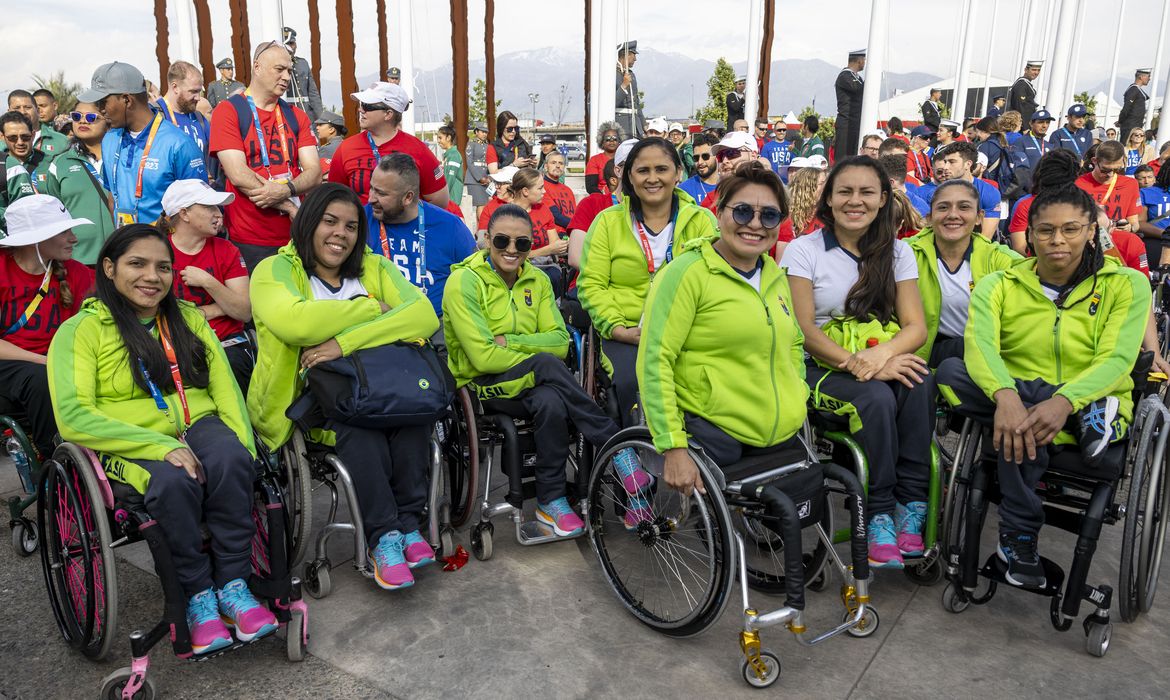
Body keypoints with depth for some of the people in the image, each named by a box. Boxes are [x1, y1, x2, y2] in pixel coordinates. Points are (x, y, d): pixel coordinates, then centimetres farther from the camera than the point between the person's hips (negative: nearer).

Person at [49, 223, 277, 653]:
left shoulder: (187, 317, 16)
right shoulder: (81, 330, 2)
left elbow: (223, 384, 7)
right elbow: (73, 418, -11)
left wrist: (243, 442, -13)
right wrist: (162, 445, -22)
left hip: (197, 425, 3)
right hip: (128, 444, -3)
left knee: (231, 459, -31)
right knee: (173, 482, -35)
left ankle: (233, 585, -19)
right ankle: (197, 597, -15)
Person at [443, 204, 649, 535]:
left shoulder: (537, 280, 6)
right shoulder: (464, 281, -12)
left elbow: (560, 342, -3)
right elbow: (483, 358, -20)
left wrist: (509, 341, -15)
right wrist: (538, 359, -17)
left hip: (529, 382, 5)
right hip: (481, 383, -5)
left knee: (551, 403, -34)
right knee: (547, 365, -34)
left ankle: (551, 502, -18)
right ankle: (620, 452, -27)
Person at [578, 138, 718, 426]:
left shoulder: (701, 221, 10)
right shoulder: (607, 221, 9)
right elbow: (591, 284, 3)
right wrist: (618, 329, -11)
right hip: (626, 334, 0)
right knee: (630, 382, -29)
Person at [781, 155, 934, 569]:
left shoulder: (896, 252, 11)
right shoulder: (804, 250, 0)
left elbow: (916, 326, 1)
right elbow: (803, 330, -9)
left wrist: (883, 353, -22)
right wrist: (856, 363, -25)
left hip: (887, 363, 3)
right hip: (821, 367, -3)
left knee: (919, 384, -30)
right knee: (876, 398, -33)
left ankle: (911, 507, -22)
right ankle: (878, 514, -20)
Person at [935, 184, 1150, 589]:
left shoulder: (1126, 284, 1)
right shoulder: (999, 285, 2)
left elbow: (1117, 360, -14)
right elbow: (979, 345, -18)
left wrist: (1064, 401, -36)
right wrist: (1004, 396, -41)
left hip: (1089, 403, -3)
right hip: (1016, 399, 3)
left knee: (1019, 431, -38)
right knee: (950, 373, -28)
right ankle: (1090, 417, -25)